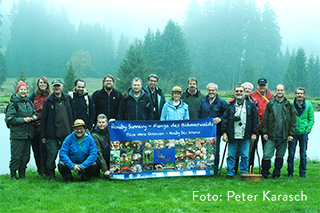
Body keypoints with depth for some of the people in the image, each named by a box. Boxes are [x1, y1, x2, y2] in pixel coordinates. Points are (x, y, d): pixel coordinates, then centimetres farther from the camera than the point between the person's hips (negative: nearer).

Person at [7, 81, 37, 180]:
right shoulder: (13, 104, -6)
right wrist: (23, 120, -17)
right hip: (17, 134, -6)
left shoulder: (29, 103, 12)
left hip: (28, 134, 6)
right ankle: (13, 174, 5)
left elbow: (34, 112, 26)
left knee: (26, 155, 10)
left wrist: (34, 116, 3)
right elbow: (10, 119, -11)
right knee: (16, 155, -5)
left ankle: (22, 173, 20)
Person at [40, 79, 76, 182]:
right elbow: (43, 119, 1)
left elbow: (73, 115, 14)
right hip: (53, 134, -2)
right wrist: (43, 135, -2)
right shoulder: (48, 101, 1)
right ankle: (52, 175, 10)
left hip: (67, 133, 2)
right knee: (52, 153, -5)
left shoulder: (68, 99, 9)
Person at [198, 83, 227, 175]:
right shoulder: (203, 102, 14)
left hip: (216, 132, -3)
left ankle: (215, 170, 12)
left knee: (215, 151, 1)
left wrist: (220, 119, -19)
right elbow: (199, 116, 14)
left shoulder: (222, 102, 3)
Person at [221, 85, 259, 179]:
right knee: (231, 155, 4)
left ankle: (244, 173, 15)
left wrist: (254, 133, 1)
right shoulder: (230, 105, 7)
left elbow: (255, 119, 5)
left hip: (245, 136, -1)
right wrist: (224, 132, 0)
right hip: (232, 136, 1)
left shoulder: (251, 105, 4)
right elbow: (225, 119, 6)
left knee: (245, 156, 5)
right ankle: (230, 173, 13)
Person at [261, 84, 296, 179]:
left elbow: (293, 121, 6)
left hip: (283, 136, 1)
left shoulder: (289, 106, 5)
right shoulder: (270, 104, 4)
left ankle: (276, 174, 23)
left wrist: (291, 134, -1)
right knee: (267, 155, -6)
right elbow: (265, 119, 4)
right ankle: (264, 174, 7)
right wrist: (264, 132, -3)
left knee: (280, 156, 10)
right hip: (271, 136, -1)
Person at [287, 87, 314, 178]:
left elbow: (311, 119, 5)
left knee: (303, 154, 6)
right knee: (291, 154, 2)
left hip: (303, 133, 1)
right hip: (292, 133, -1)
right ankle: (290, 172, 15)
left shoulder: (308, 105, 1)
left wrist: (307, 130, -4)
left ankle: (302, 172, 19)